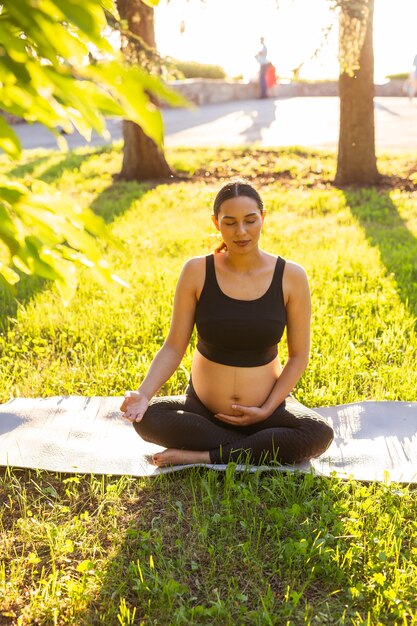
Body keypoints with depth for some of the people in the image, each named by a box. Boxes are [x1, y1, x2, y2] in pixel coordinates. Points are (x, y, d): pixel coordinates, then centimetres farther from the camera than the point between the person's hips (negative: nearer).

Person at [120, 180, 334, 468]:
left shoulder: (291, 277, -10)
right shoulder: (197, 272, -10)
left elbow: (299, 355, -3)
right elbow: (174, 347, -7)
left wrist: (267, 409, -12)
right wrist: (143, 393, -23)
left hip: (267, 406, 0)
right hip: (203, 408, 1)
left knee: (320, 434, -29)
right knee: (147, 418, -27)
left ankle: (203, 457, -19)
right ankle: (264, 448, -14)